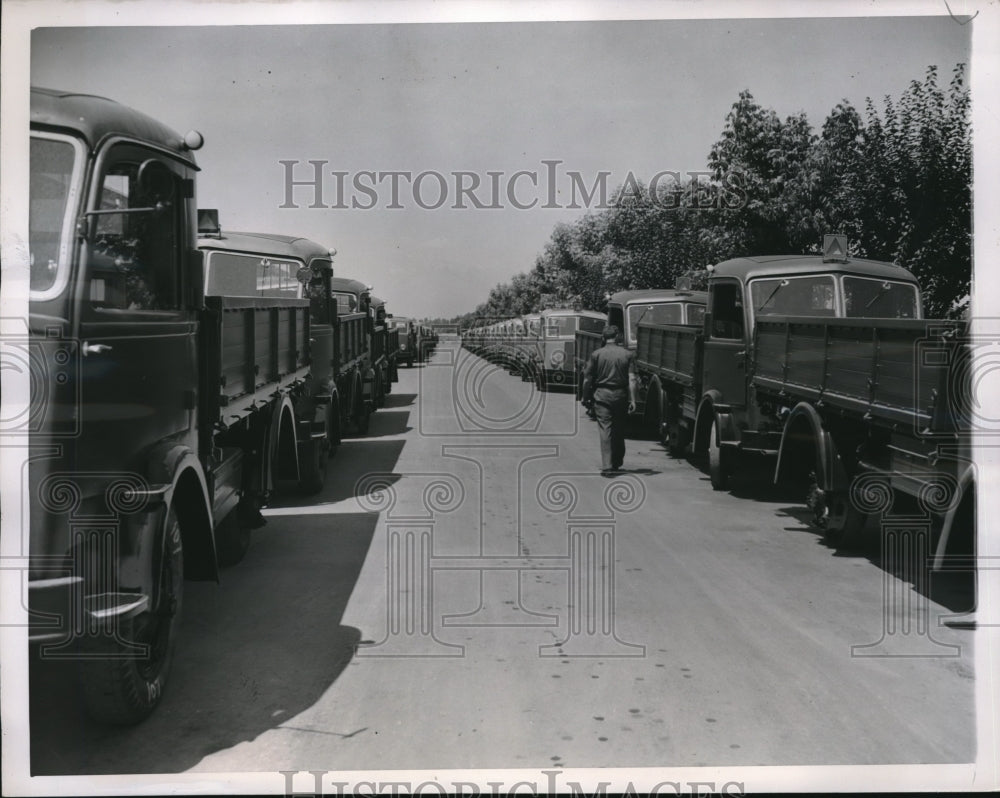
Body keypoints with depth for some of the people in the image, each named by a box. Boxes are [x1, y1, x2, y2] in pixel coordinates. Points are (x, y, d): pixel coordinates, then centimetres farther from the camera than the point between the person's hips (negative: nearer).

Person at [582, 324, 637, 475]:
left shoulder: (597, 354, -2)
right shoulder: (627, 354, 0)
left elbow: (587, 379, -1)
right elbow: (632, 379, -7)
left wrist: (585, 397, 11)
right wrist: (632, 400, -6)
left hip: (601, 395, -2)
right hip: (620, 395, 2)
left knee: (605, 430, -3)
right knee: (619, 430, 16)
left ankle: (607, 465, -13)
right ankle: (617, 463, 28)